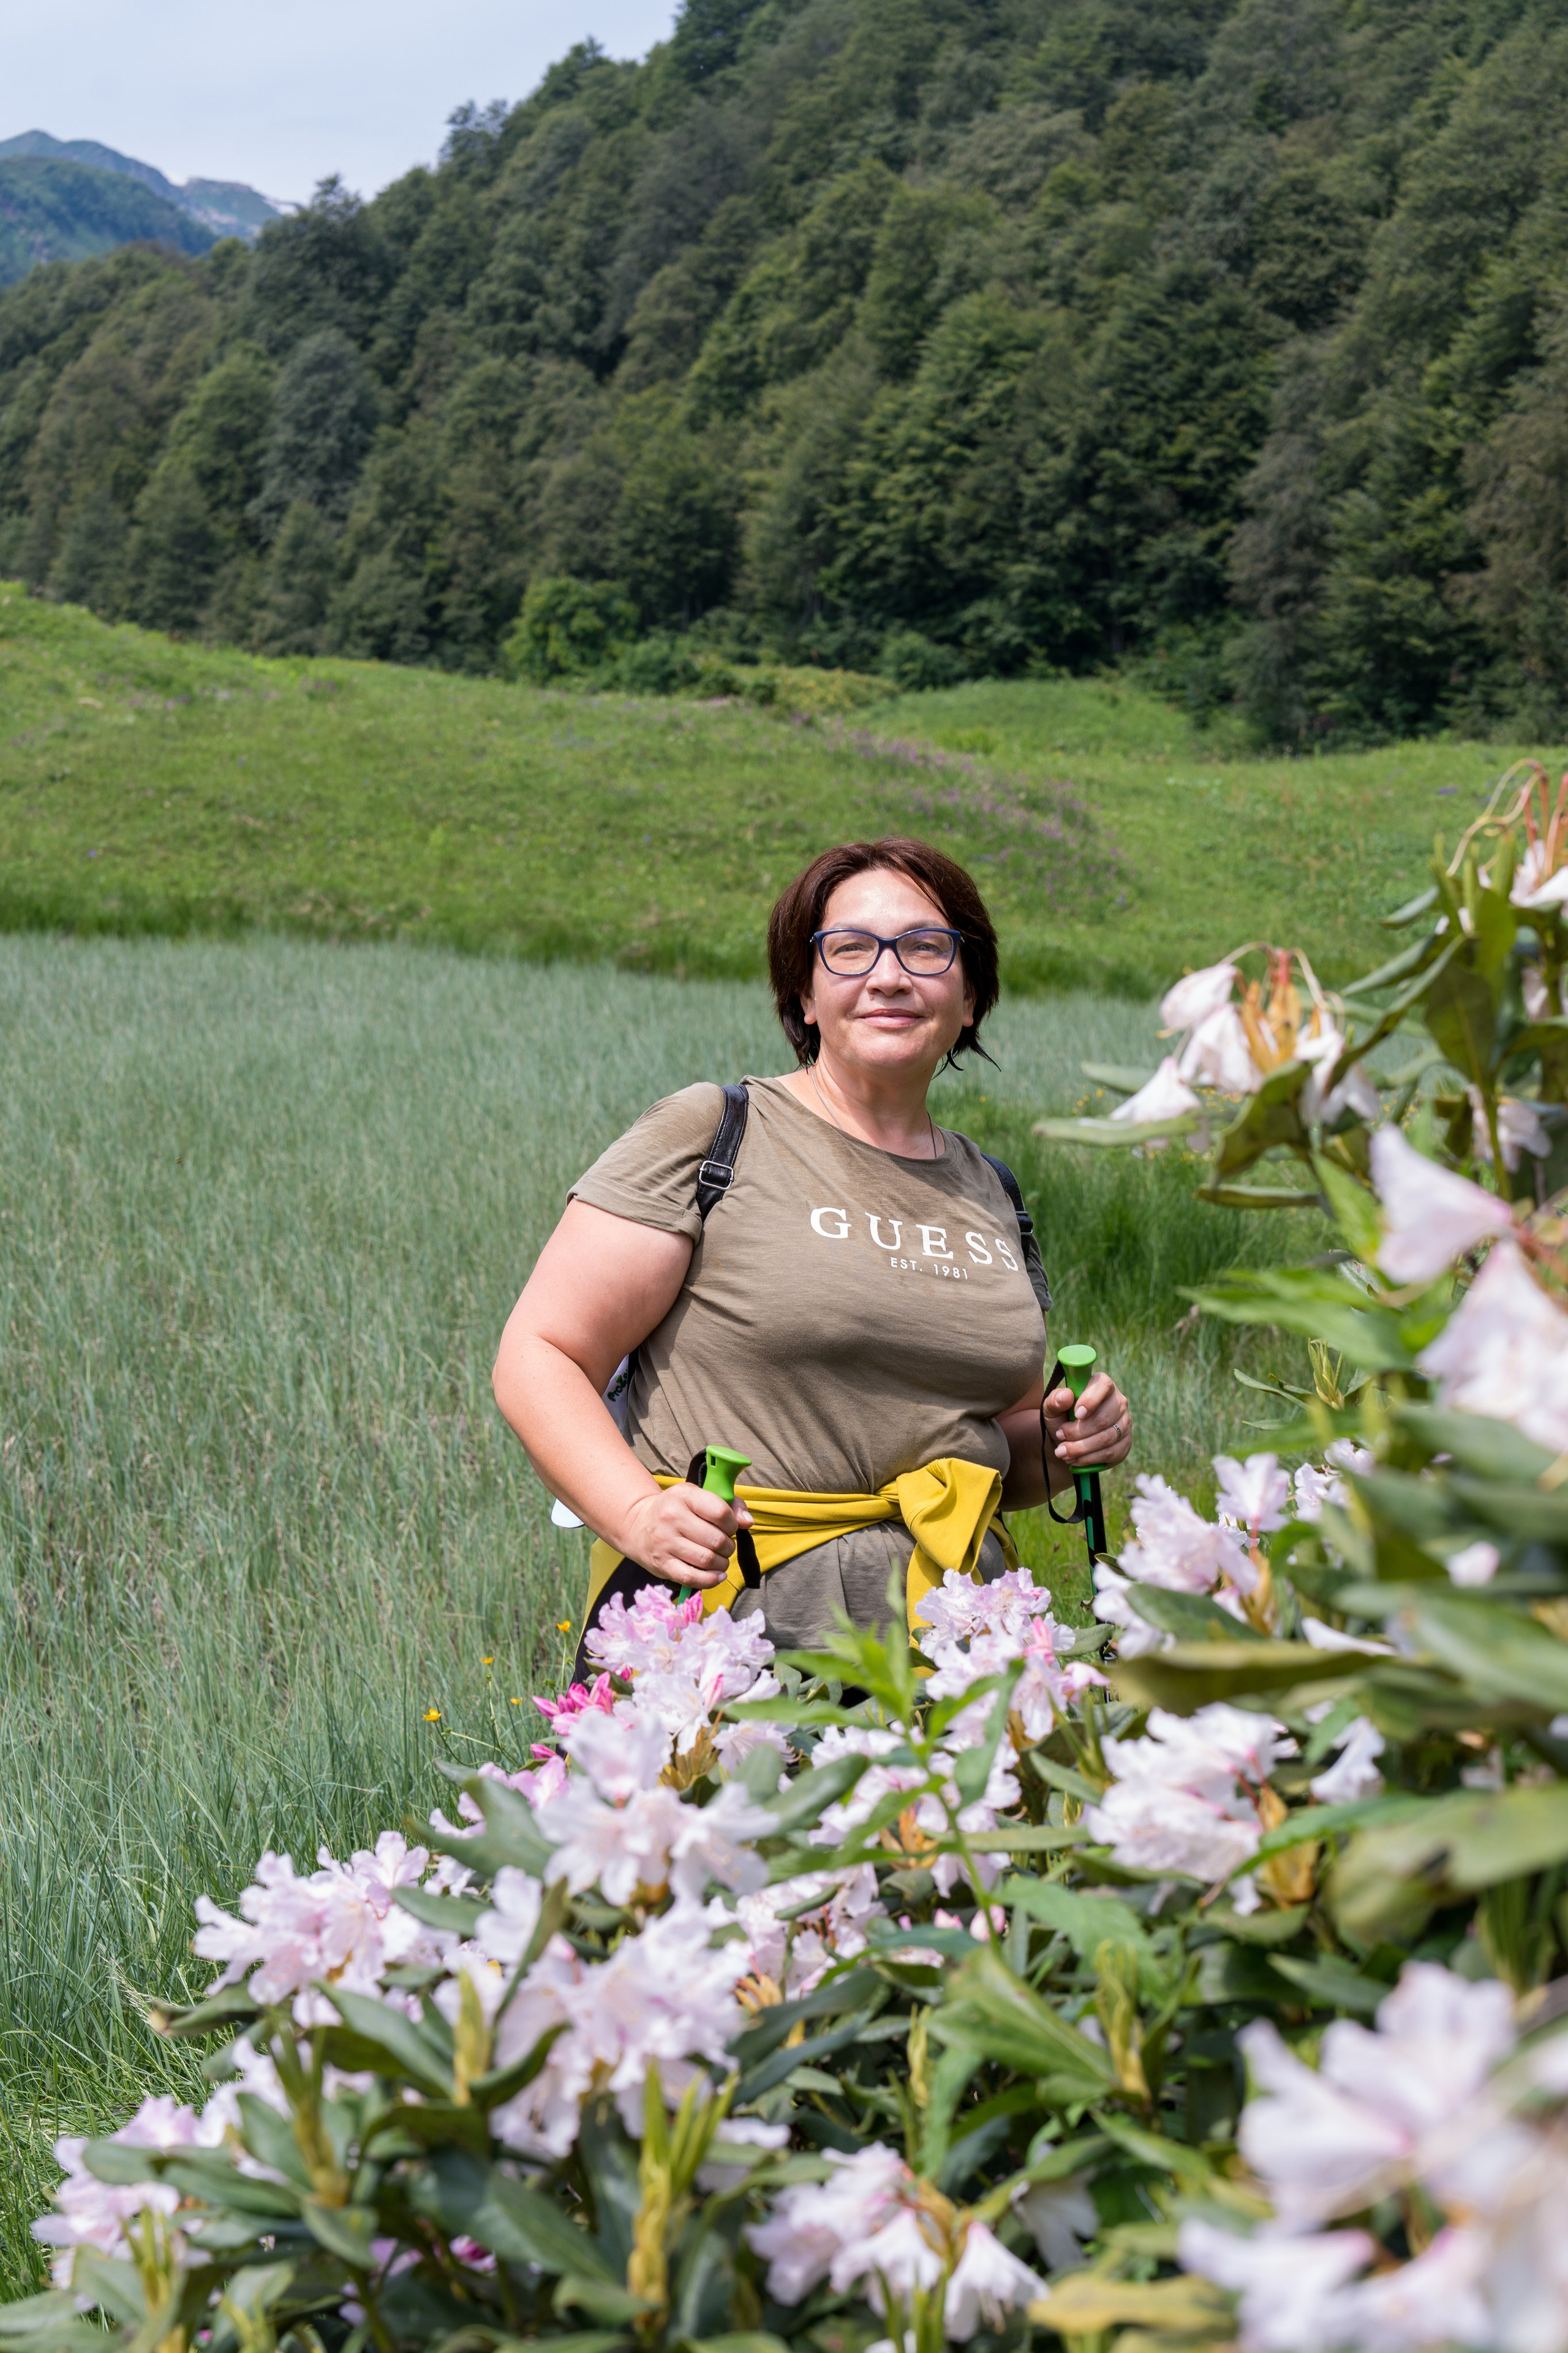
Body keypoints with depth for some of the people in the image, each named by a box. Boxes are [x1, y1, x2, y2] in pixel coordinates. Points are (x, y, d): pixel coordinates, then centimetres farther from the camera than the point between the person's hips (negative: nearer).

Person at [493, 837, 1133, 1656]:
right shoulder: (712, 1134, 0)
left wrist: (1064, 1443, 6)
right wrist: (639, 1515, -20)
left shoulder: (985, 1192, 18)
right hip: (729, 1613, -6)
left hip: (944, 1632, 6)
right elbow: (538, 1357, -5)